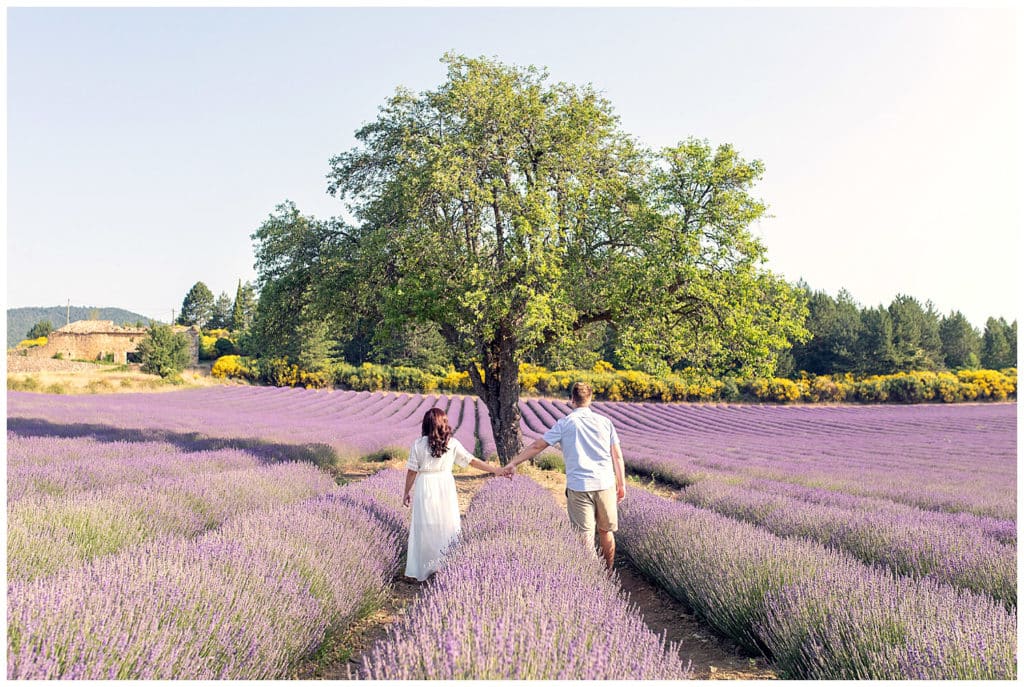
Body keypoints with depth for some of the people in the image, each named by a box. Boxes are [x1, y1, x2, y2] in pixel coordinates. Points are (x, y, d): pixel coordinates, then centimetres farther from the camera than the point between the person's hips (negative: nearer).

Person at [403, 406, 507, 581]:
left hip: (425, 488, -1)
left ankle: (425, 569, 16)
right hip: (446, 487, 1)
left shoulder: (418, 444, -7)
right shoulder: (452, 443, -4)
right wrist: (495, 470, 5)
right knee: (447, 526, 13)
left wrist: (407, 492, 9)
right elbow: (472, 461, -2)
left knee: (426, 528, 9)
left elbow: (412, 471, -4)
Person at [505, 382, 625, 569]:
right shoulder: (605, 422, 5)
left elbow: (537, 446, 2)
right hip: (605, 484, 3)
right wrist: (621, 484, 15)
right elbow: (617, 456, 6)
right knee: (606, 532, 17)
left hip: (579, 487, -3)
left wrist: (513, 462, 11)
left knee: (585, 536, 3)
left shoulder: (565, 424, -1)